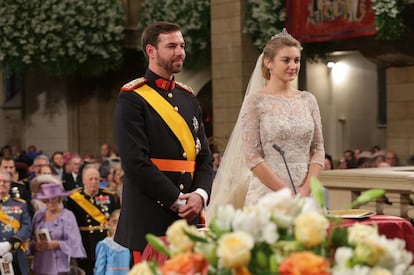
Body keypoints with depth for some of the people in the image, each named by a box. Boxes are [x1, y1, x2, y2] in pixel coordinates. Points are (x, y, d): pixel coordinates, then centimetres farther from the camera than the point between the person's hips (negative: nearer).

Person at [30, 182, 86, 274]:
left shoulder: (68, 216, -2)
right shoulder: (38, 215, 11)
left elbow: (74, 242, -6)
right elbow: (31, 239, 13)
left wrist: (57, 244, -20)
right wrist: (35, 245, -9)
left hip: (60, 267, -4)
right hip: (40, 267, 4)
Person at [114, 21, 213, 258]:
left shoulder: (189, 98, 16)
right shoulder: (132, 99, -5)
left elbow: (205, 156, 14)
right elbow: (135, 162, -14)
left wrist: (200, 194, -5)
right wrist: (176, 200, -13)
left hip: (189, 214, 6)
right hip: (148, 218, -6)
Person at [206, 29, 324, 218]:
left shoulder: (308, 100, 9)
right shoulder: (256, 101, -3)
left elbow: (318, 149, 8)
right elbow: (252, 156, -9)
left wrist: (306, 189, -7)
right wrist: (287, 193, -13)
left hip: (307, 194, 4)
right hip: (268, 194, -4)